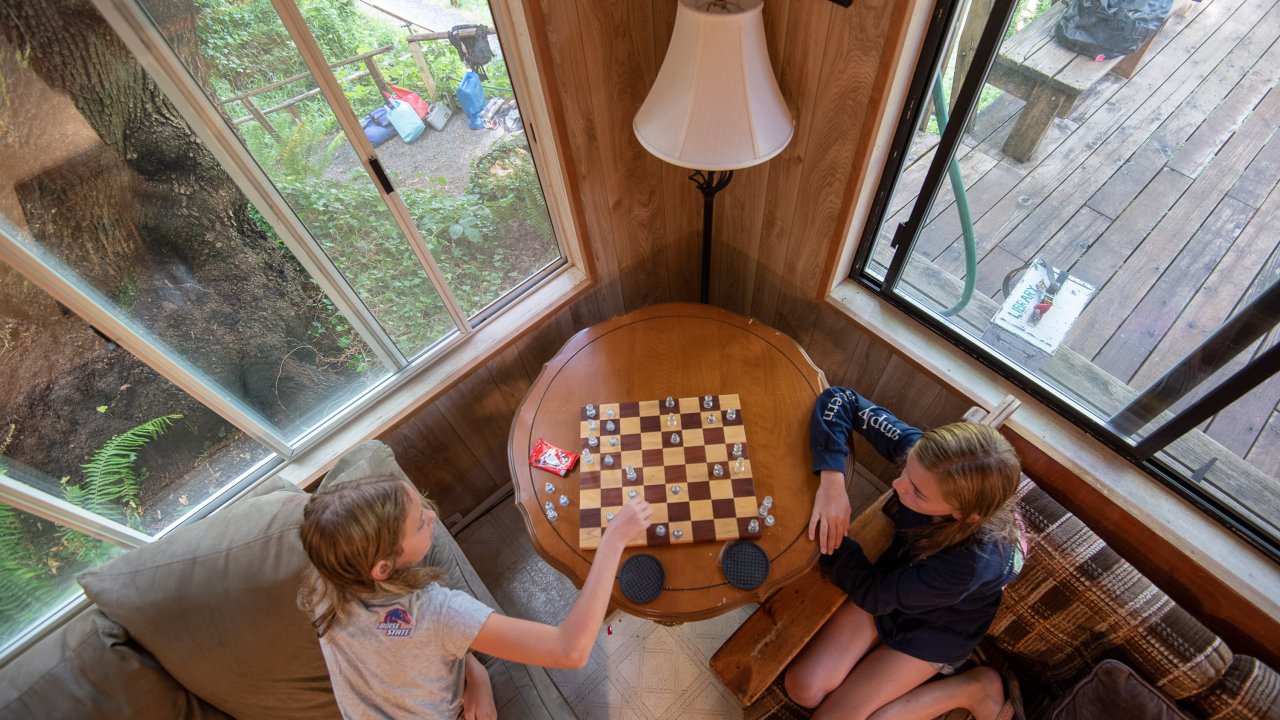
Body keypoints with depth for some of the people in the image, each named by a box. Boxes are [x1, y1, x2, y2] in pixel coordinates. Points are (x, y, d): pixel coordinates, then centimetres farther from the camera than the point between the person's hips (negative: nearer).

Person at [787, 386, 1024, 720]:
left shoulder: (975, 562, -39)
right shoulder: (925, 453, -29)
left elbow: (873, 594, -26)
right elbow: (839, 399, -25)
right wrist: (831, 479, -36)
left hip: (932, 627, -3)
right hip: (890, 583, 4)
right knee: (803, 689, -4)